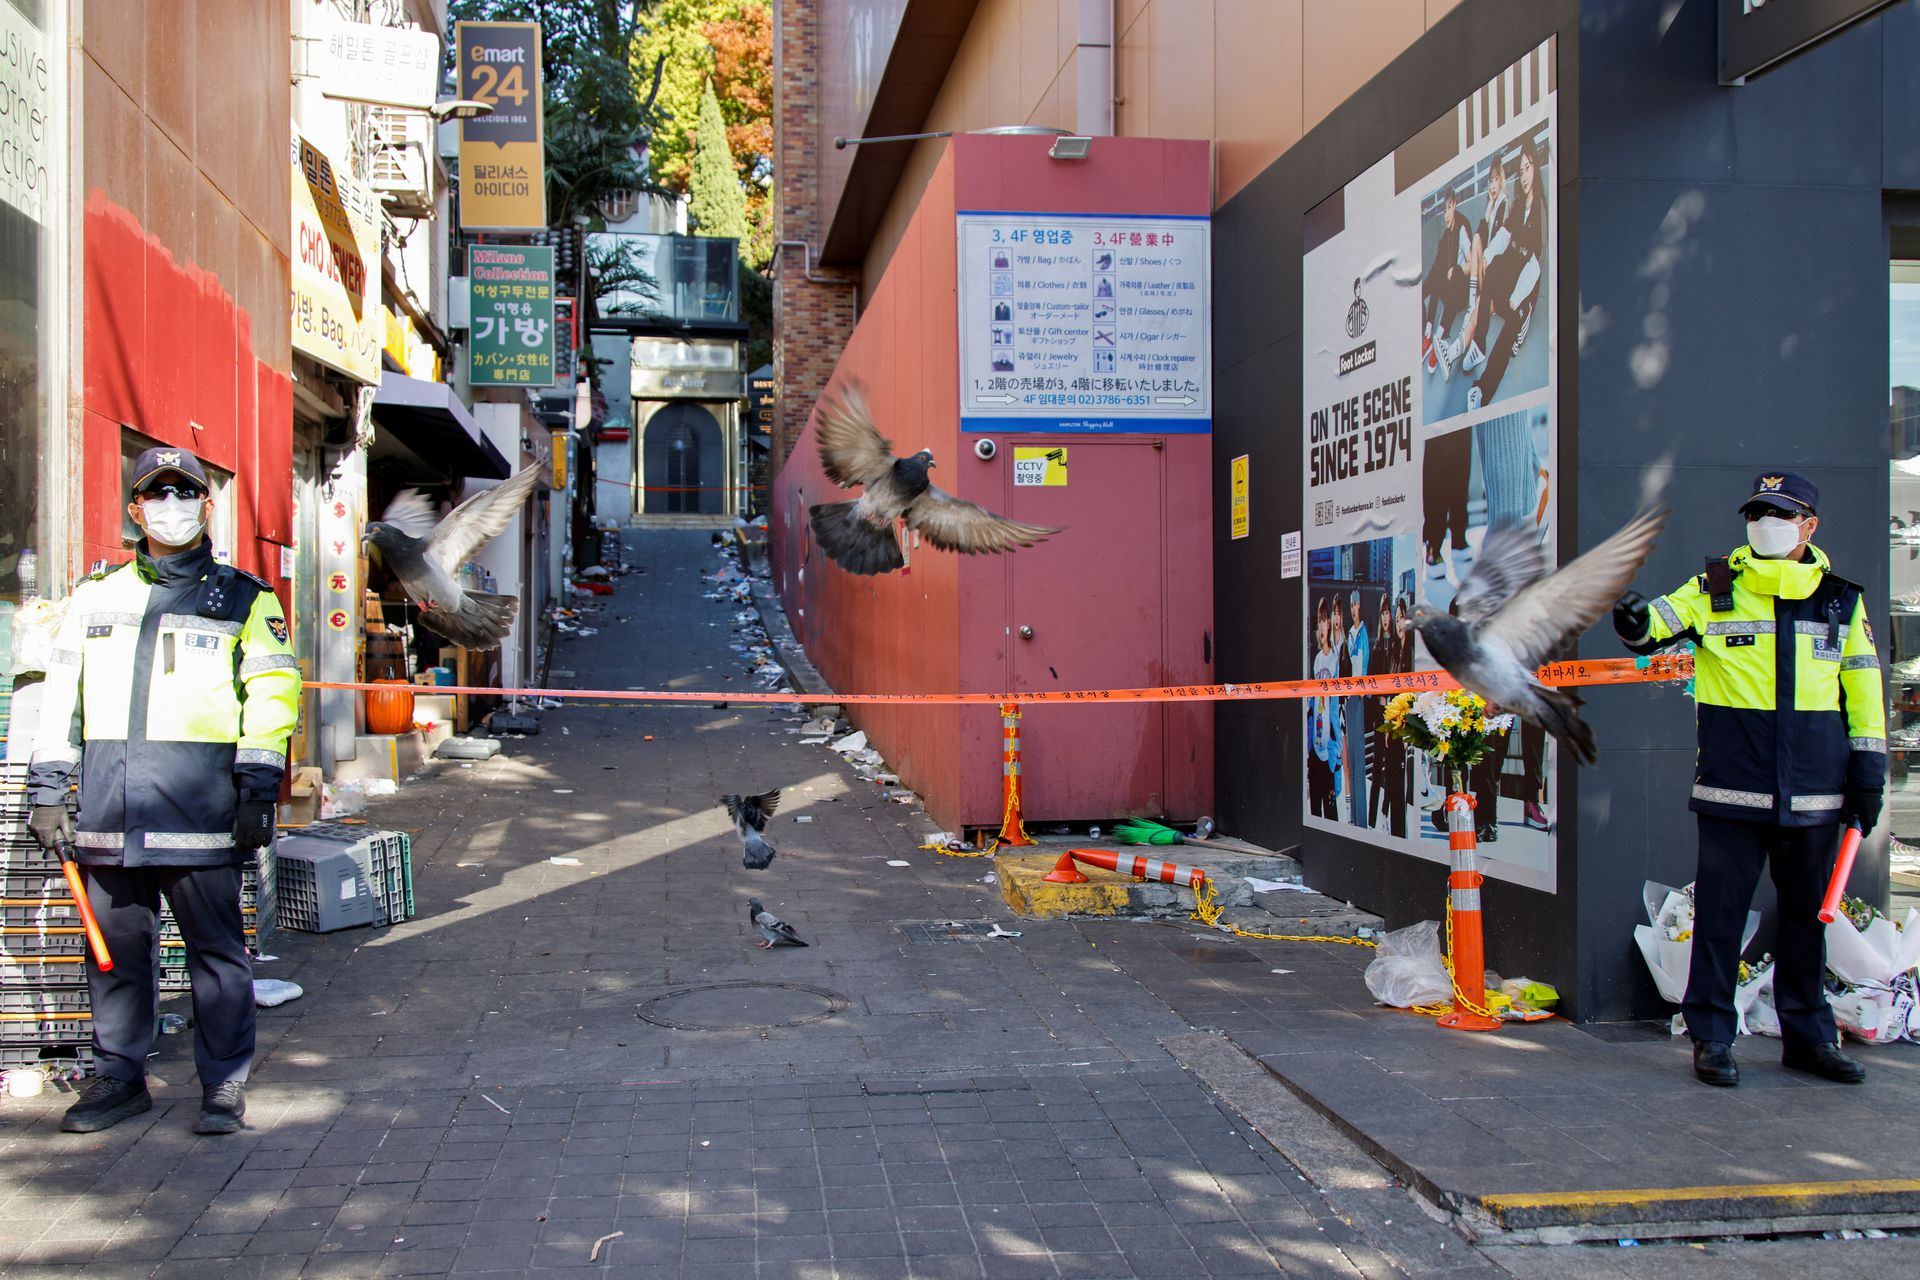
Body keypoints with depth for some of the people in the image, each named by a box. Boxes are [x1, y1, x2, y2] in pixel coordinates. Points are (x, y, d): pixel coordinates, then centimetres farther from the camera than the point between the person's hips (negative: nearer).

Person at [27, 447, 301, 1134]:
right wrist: (47, 788, 11)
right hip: (106, 811, 4)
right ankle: (120, 1078, 23)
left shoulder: (244, 599, 7)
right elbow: (60, 696, 17)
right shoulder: (95, 596, 18)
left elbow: (272, 694, 0)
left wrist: (258, 790, -8)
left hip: (199, 809, -3)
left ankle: (223, 1085, 9)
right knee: (114, 946, 10)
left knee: (215, 947, 0)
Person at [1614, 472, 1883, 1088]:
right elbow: (1666, 617, -13)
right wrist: (1639, 623, -37)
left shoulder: (1841, 599, 10)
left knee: (1807, 911, 12)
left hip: (1815, 791, 3)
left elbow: (1863, 689, 13)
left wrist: (1867, 771, 8)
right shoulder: (1713, 590, 4)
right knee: (1720, 910, 1)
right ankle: (1711, 1036, 10)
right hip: (1732, 788, -2)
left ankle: (1808, 1035, 24)